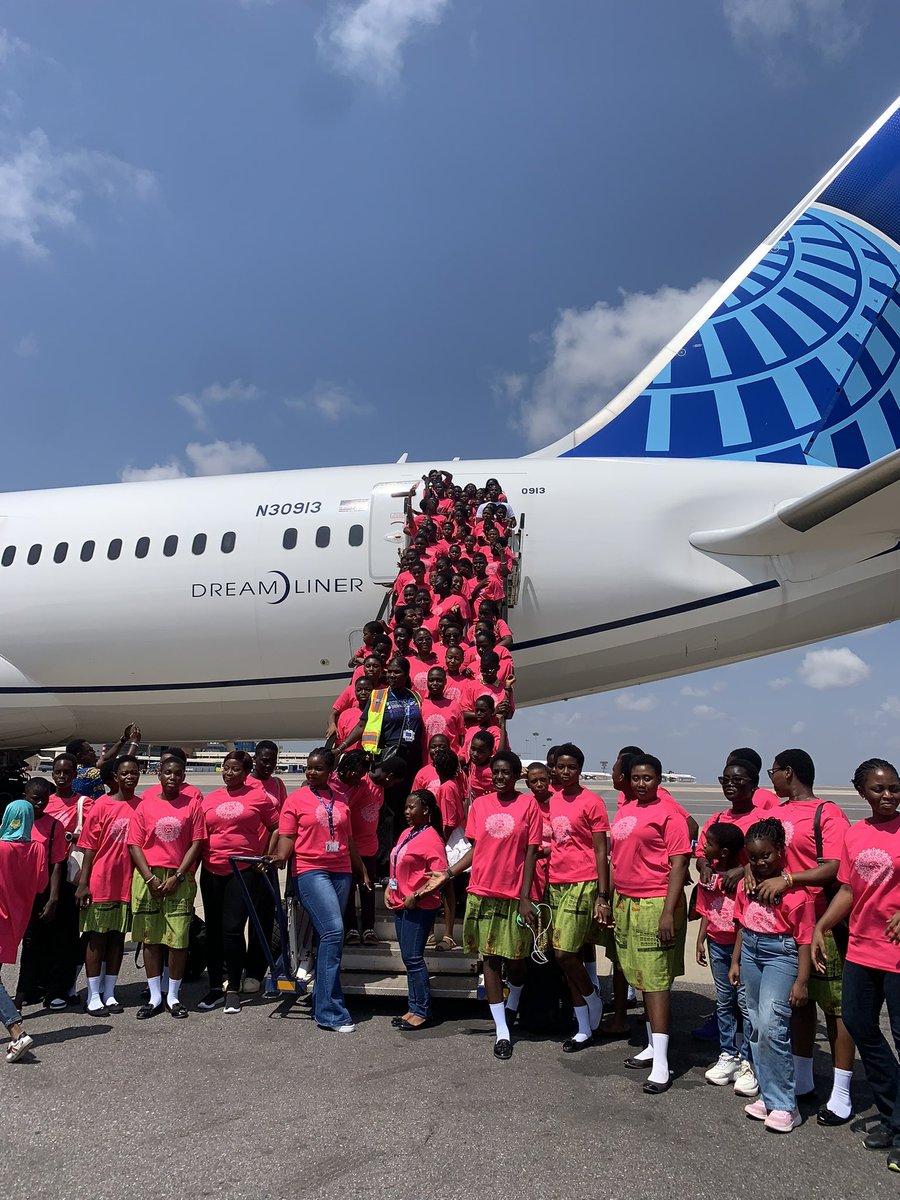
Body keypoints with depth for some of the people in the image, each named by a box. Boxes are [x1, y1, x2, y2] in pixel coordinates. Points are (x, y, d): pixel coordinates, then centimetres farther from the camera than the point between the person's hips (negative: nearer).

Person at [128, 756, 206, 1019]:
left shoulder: (192, 804, 3)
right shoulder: (145, 805, 5)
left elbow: (196, 844, 1)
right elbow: (135, 845, 2)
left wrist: (177, 877, -7)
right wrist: (150, 878, -8)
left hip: (180, 879, -1)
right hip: (148, 877, 1)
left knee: (179, 938, -1)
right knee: (150, 938, 6)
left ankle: (173, 996, 14)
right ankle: (155, 997, 18)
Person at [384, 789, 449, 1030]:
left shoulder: (431, 839, -14)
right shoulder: (406, 834, 13)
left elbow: (440, 875, -20)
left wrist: (416, 896, -20)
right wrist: (389, 888, 10)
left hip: (419, 907, -9)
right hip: (400, 904, 9)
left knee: (413, 958, -4)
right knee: (409, 958, 13)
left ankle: (422, 1012, 8)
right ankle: (414, 1008, 23)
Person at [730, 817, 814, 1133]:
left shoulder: (795, 889, -15)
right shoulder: (746, 884, 4)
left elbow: (804, 939, -12)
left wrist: (801, 980, -12)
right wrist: (735, 961, 16)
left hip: (781, 954, -7)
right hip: (750, 951, 7)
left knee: (771, 1026, -15)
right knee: (757, 1027, 12)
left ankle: (784, 1105, -2)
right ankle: (768, 1095, 25)